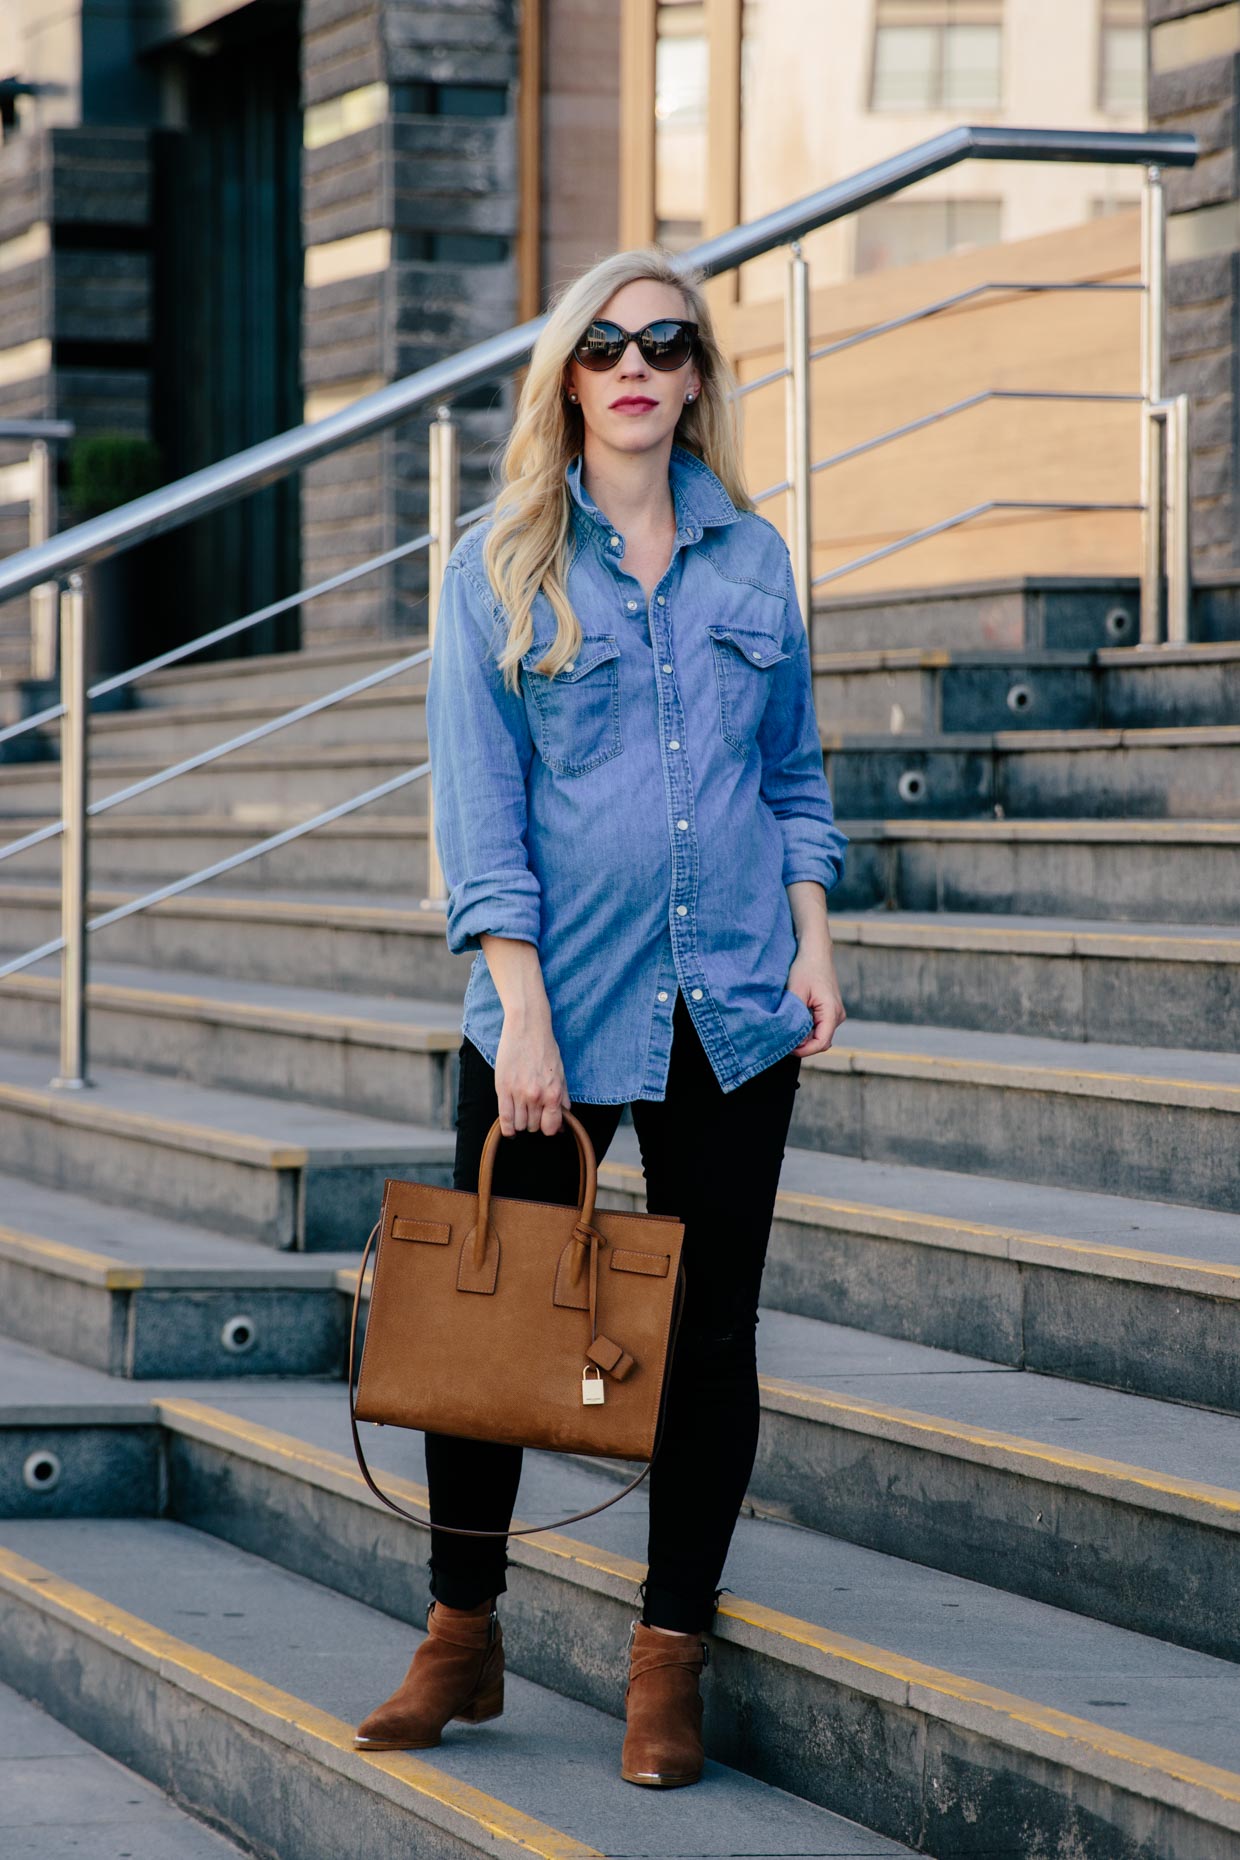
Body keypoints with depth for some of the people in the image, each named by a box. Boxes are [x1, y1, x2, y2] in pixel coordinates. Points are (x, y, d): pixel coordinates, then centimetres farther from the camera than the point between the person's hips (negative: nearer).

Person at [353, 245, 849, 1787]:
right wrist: (524, 1012, -12)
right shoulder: (500, 565, 0)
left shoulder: (752, 557, 9)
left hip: (732, 1011, 2)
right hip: (553, 998, -2)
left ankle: (669, 1660, 13)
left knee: (710, 1328, 3)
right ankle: (461, 1641, 16)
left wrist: (812, 942, 3)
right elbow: (478, 806, -5)